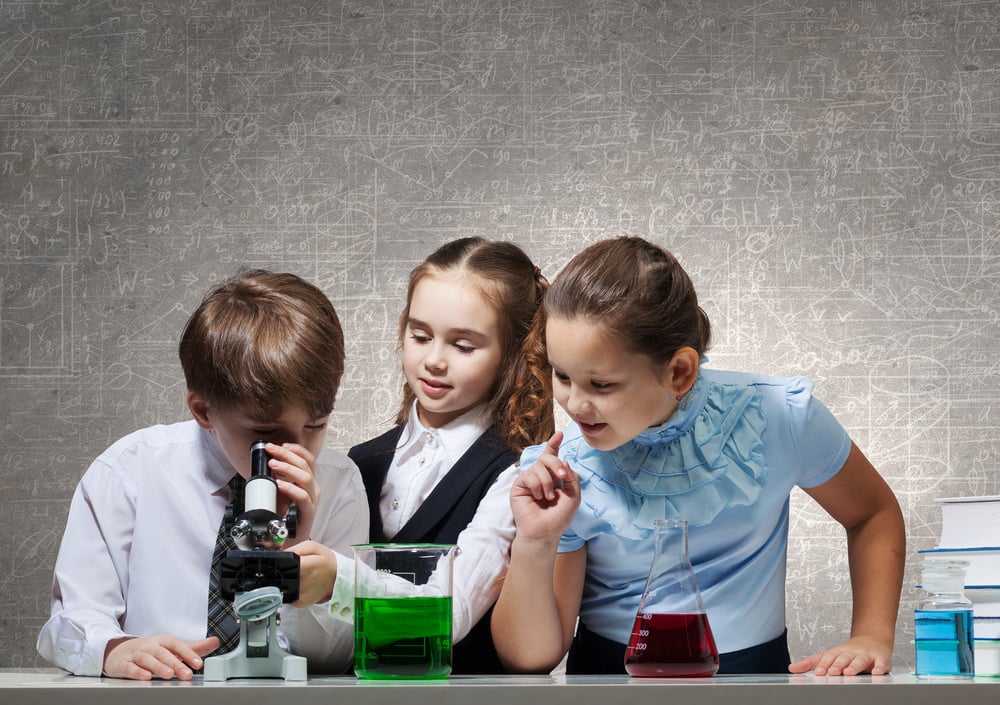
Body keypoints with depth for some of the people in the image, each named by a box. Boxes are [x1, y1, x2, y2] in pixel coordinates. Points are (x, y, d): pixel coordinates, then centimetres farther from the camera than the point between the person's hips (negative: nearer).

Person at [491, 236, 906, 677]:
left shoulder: (779, 417, -9)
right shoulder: (559, 475, -8)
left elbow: (874, 514, 10)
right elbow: (530, 657, -5)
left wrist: (872, 637, -1)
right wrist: (533, 545, -20)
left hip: (752, 672, 0)